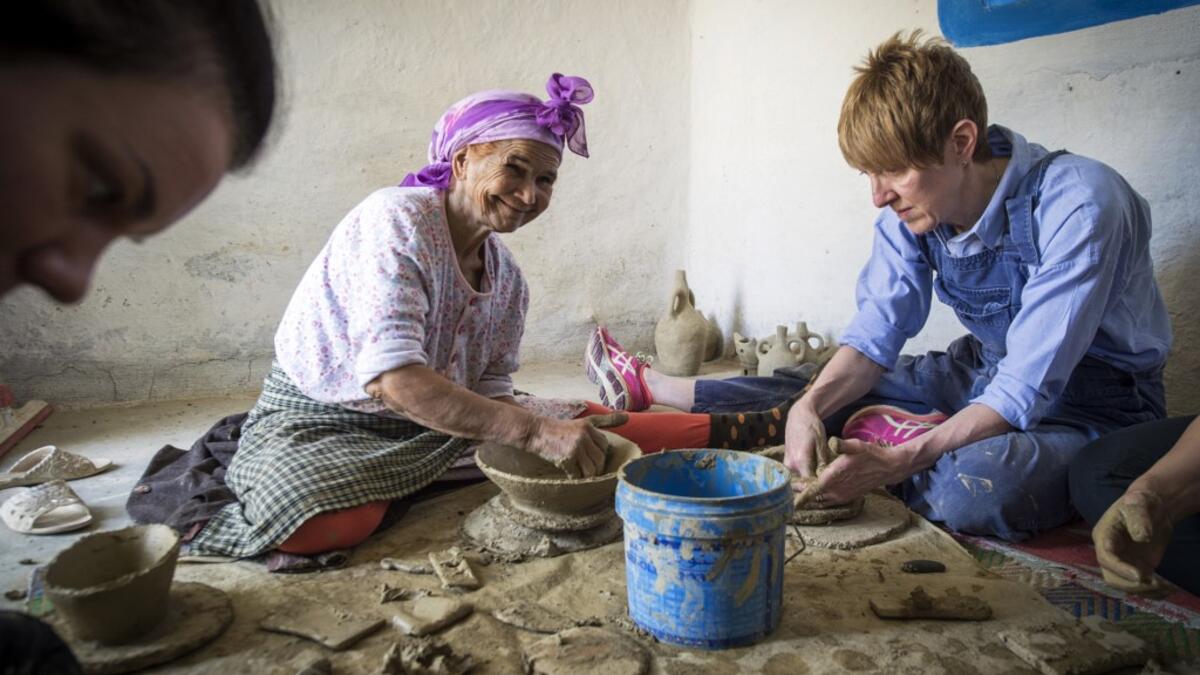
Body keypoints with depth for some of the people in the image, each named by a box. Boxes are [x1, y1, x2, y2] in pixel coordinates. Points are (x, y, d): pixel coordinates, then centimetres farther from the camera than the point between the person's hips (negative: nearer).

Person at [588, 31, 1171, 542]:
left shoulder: (1078, 206, -29)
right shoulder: (912, 203, -10)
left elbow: (1027, 391, -31)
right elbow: (876, 333, -7)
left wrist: (895, 461, -40)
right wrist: (809, 408, -25)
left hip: (1097, 401, -5)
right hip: (985, 372, 6)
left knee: (975, 487, -37)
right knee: (824, 395, -1)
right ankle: (649, 386, 15)